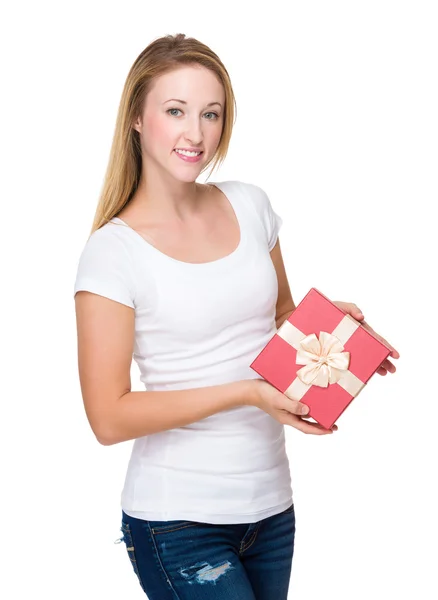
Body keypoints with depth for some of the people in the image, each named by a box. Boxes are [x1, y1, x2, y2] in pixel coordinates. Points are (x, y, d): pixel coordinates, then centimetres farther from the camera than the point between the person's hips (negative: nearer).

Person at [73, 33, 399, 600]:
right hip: (179, 520, -5)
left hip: (271, 504, 5)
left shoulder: (250, 206, 3)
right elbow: (109, 417, -15)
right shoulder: (112, 251, -13)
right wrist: (244, 392, -21)